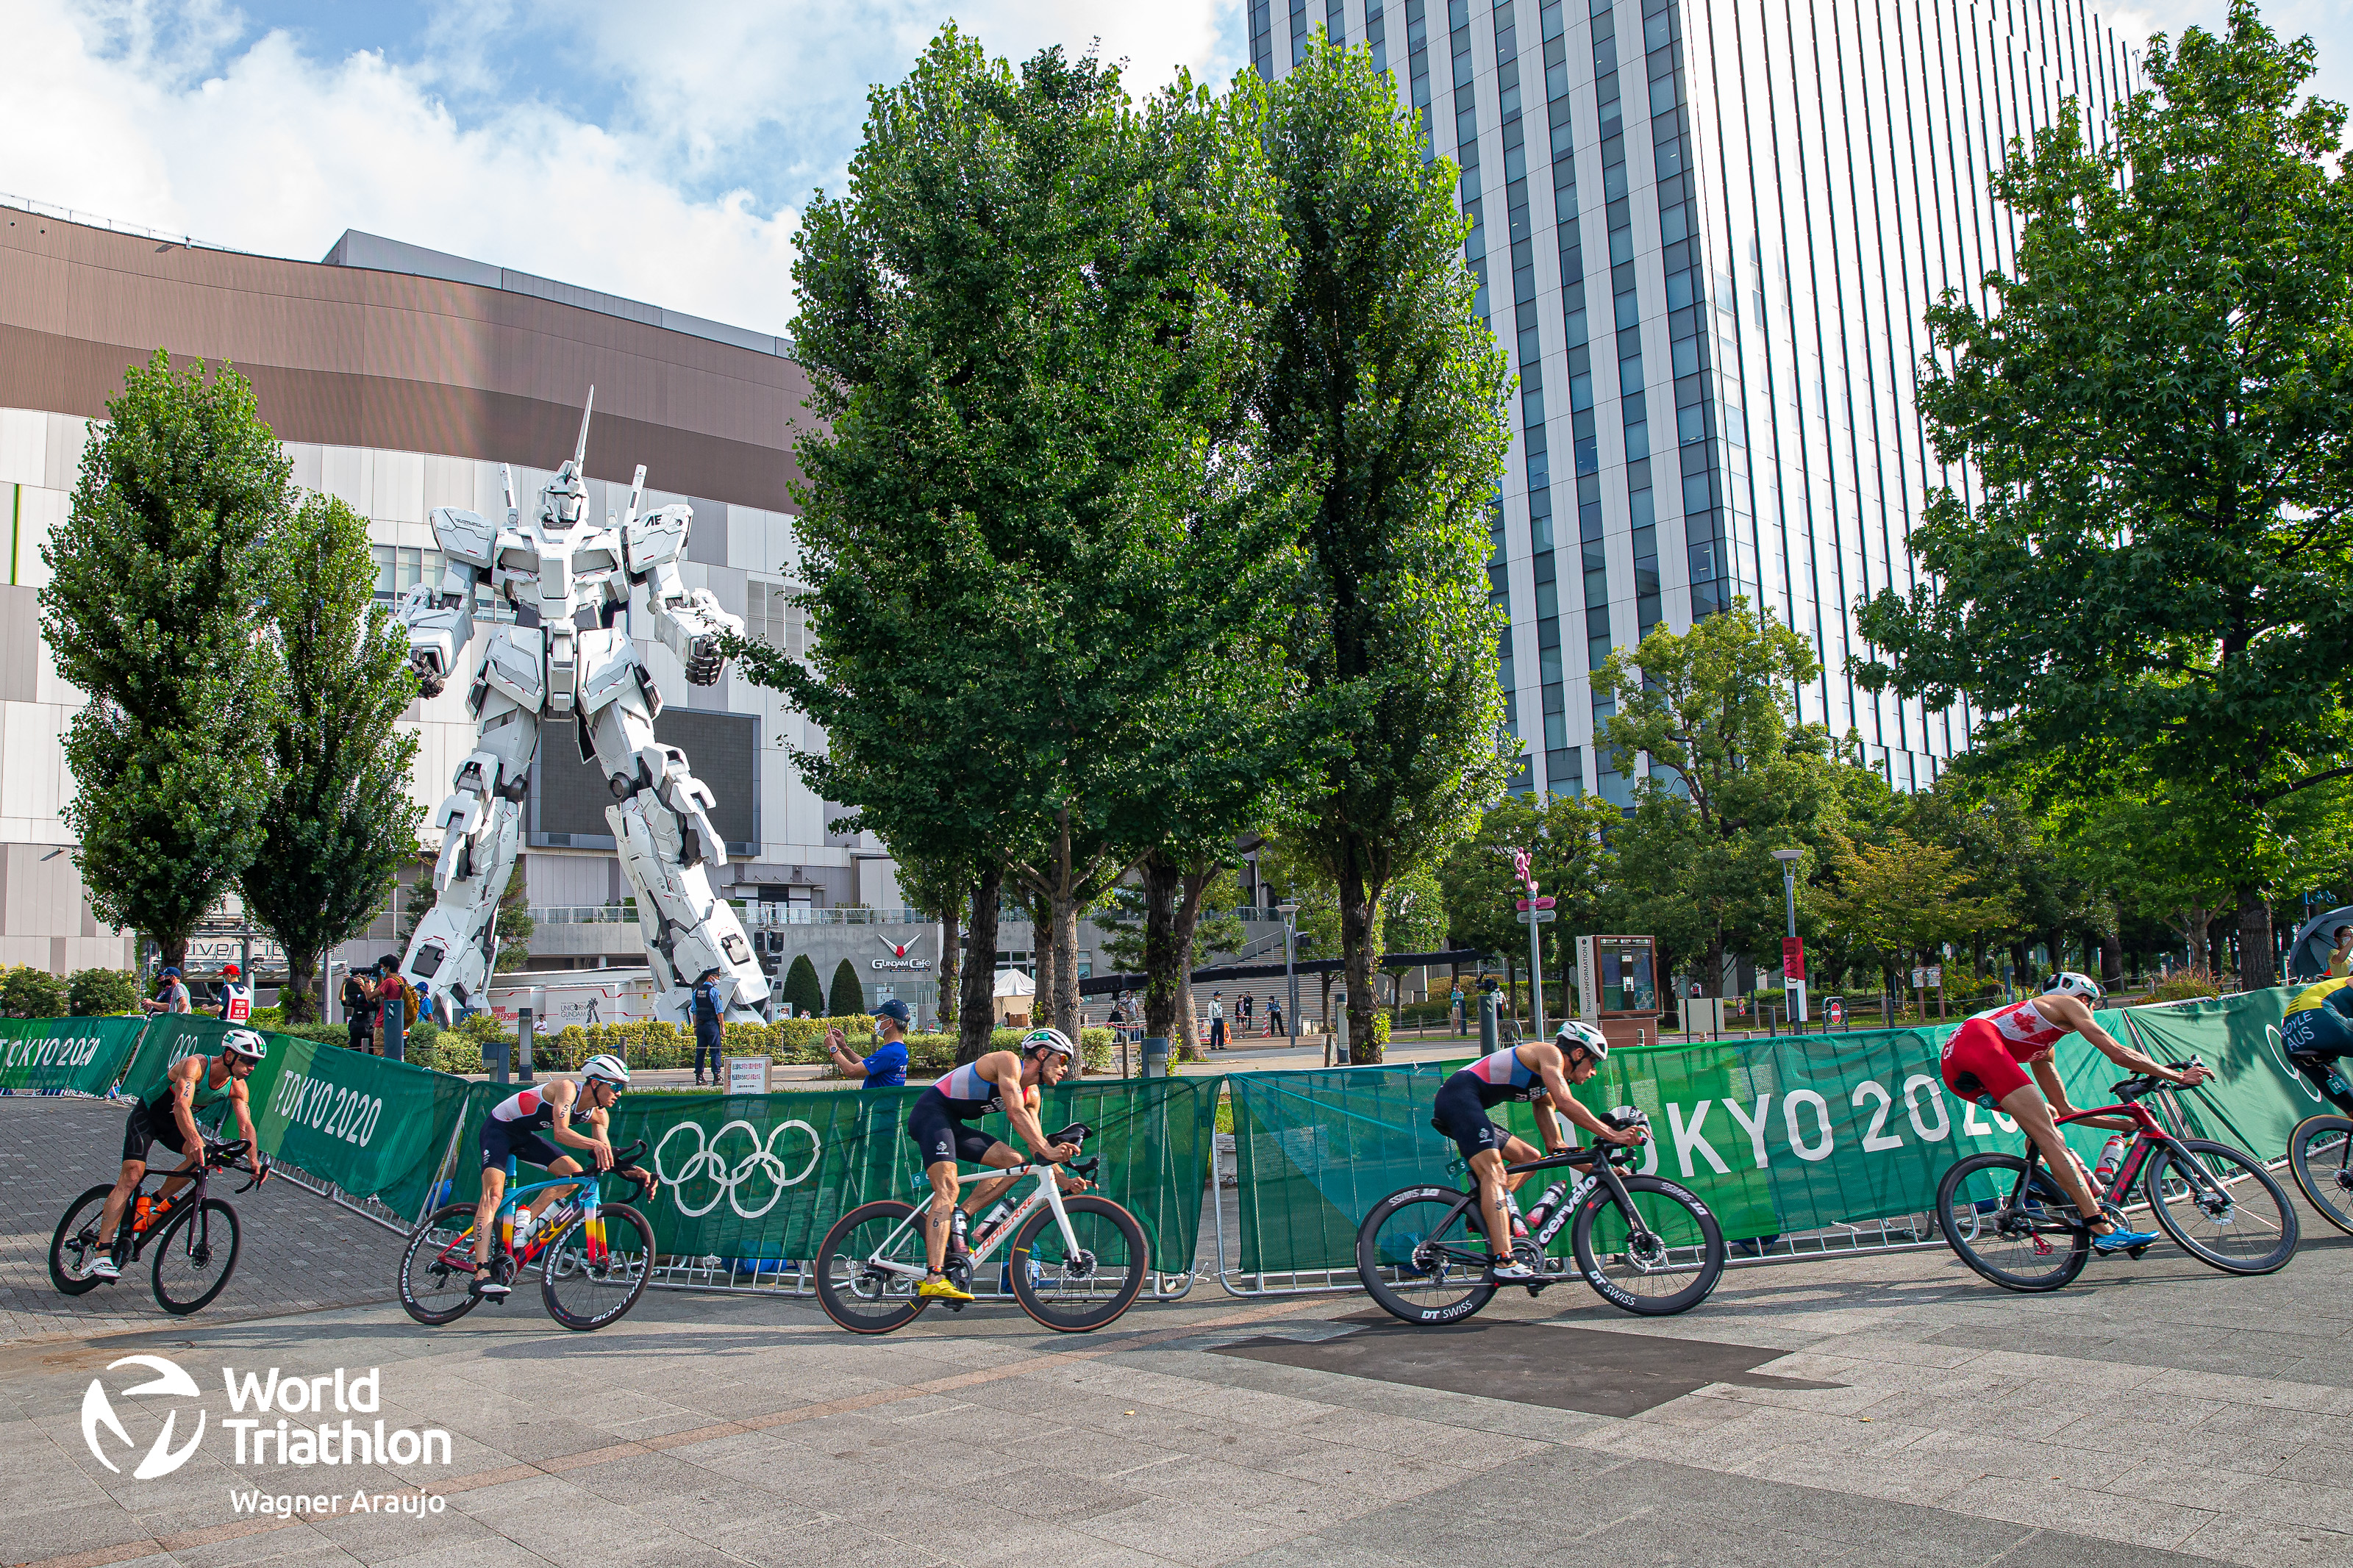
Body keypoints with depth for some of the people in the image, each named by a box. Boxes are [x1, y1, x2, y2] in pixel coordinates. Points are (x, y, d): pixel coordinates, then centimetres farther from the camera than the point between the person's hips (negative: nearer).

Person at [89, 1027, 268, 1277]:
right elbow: (181, 1105, -46)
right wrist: (194, 1139, -61)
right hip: (147, 1116, -6)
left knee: (203, 1155, -22)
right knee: (132, 1173, -20)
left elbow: (245, 1125, -15)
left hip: (175, 1124, 6)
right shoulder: (195, 1065, -32)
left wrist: (255, 1161, -30)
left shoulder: (237, 1086, -13)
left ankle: (157, 1202, 0)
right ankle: (103, 1253, -22)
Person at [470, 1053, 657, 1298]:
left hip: (524, 1136, 8)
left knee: (574, 1174, -9)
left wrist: (636, 1172, -24)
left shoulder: (599, 1115, -7)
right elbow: (560, 1132, -41)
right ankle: (481, 1274, -30)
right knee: (494, 1193, -23)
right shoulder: (567, 1088, -28)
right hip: (498, 1128, -8)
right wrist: (594, 1144, -57)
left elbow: (607, 1158, -8)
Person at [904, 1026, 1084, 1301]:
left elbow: (1035, 1143, 10)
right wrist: (1048, 1149, -32)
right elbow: (1016, 1112, -26)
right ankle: (933, 1278, -34)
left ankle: (960, 1217, -7)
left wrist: (1063, 1181, -1)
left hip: (953, 1124, 9)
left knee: (1014, 1162, 0)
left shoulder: (1031, 1094, 11)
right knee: (948, 1188, -25)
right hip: (930, 1112, -9)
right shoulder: (1009, 1061, -14)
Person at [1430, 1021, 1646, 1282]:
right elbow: (1564, 1103, -18)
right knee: (1493, 1170, -23)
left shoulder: (1545, 1088, 25)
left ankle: (1484, 1211, -1)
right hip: (1459, 1095, -10)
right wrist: (1612, 1134, -18)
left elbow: (1556, 1147, 24)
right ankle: (1503, 1263, -34)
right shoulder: (1550, 1054, -2)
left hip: (1466, 1108, 11)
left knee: (1529, 1157, 15)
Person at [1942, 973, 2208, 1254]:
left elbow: (2065, 1110, 40)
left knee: (2049, 1116, 20)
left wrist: (2127, 1124, 43)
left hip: (1956, 1071, 9)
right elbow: (2119, 1054, 12)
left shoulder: (2043, 1046, 39)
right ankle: (2103, 1228, -16)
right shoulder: (2068, 1004, 20)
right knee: (2049, 1137, -11)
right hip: (1978, 1043, -9)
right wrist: (2179, 1076, 23)